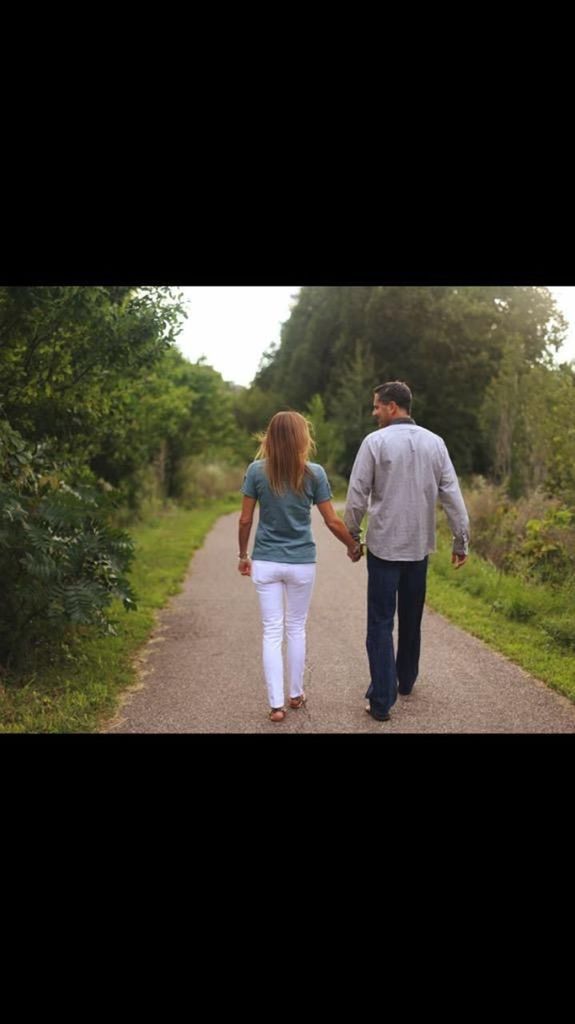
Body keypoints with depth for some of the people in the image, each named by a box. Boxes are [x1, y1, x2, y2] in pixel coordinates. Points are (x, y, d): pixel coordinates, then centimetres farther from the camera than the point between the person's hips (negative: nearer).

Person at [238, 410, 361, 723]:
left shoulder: (257, 471, -5)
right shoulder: (314, 473, -6)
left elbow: (245, 520, -2)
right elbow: (332, 521, -4)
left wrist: (243, 554, 12)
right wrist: (353, 546, 12)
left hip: (265, 562, 0)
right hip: (301, 563, 0)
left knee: (272, 632, 5)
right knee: (296, 629, 16)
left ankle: (276, 704, 7)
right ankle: (295, 694, 28)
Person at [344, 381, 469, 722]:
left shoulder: (375, 441, -9)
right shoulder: (435, 442, 2)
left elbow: (357, 496, -8)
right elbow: (452, 494, 1)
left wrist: (352, 535, 5)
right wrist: (462, 540, 7)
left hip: (384, 545, -4)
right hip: (420, 545, 4)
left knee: (381, 624, 1)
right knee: (411, 619, 19)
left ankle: (382, 700, -1)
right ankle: (406, 680, 34)